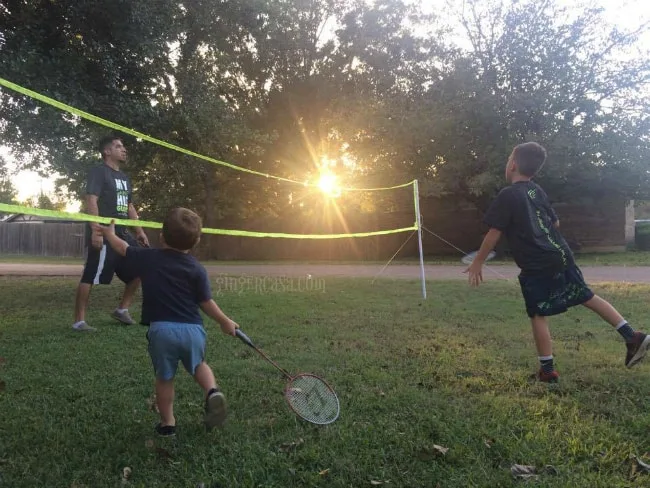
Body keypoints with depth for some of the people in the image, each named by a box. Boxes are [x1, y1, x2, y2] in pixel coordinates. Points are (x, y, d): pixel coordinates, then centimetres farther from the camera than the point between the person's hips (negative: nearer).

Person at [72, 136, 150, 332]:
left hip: (122, 234, 9)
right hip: (104, 234, -9)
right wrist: (95, 230, -24)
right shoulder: (99, 172, -4)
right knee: (91, 277, -8)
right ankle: (79, 321, -1)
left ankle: (122, 310, 21)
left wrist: (140, 231, 18)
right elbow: (91, 201, -15)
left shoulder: (124, 177, 22)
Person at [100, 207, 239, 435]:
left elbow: (123, 248, 21)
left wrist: (110, 234, 41)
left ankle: (167, 423, 24)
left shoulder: (147, 258, 3)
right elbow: (206, 303, 1)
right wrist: (224, 321, 15)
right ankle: (212, 391, 0)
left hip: (161, 329, 0)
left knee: (165, 378, 16)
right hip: (192, 329, 1)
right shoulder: (197, 269, -1)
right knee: (199, 365, 26)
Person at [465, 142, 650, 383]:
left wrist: (478, 262, -3)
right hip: (561, 256, 7)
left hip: (536, 268, -7)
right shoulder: (537, 191, 11)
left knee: (538, 315, 3)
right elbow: (555, 223, 20)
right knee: (587, 296, 18)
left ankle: (548, 370, 10)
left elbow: (494, 233, -12)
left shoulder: (507, 196, -12)